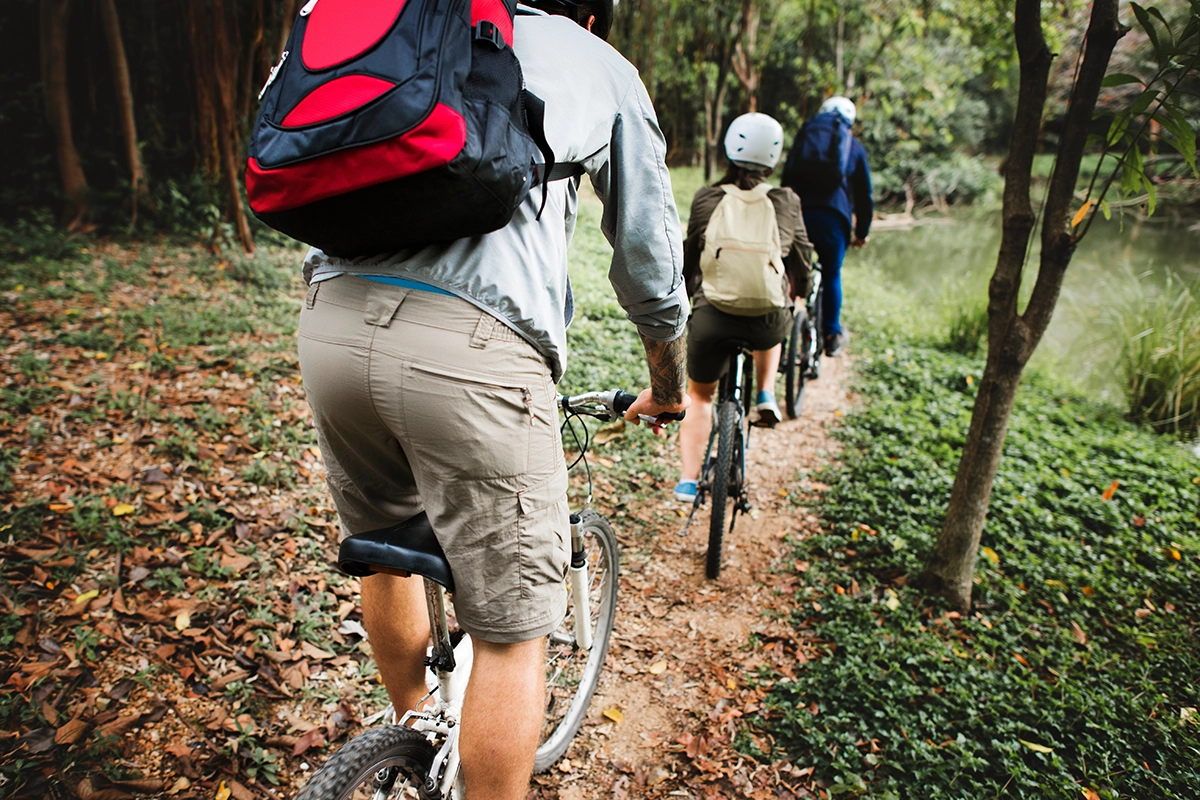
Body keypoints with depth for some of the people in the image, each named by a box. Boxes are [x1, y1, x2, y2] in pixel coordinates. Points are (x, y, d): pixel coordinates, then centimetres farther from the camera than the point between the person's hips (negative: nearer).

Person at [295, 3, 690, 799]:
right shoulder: (603, 67, 18)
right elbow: (650, 258, 20)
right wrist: (669, 387, 35)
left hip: (331, 322, 7)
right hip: (469, 344, -6)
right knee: (512, 633, 9)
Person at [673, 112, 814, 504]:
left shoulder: (705, 199, -1)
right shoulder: (786, 202, 0)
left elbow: (689, 258, 9)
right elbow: (802, 257, 13)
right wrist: (797, 293, 33)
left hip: (712, 316, 0)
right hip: (769, 319, 1)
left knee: (699, 395, 21)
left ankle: (688, 479, 14)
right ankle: (765, 396, 25)